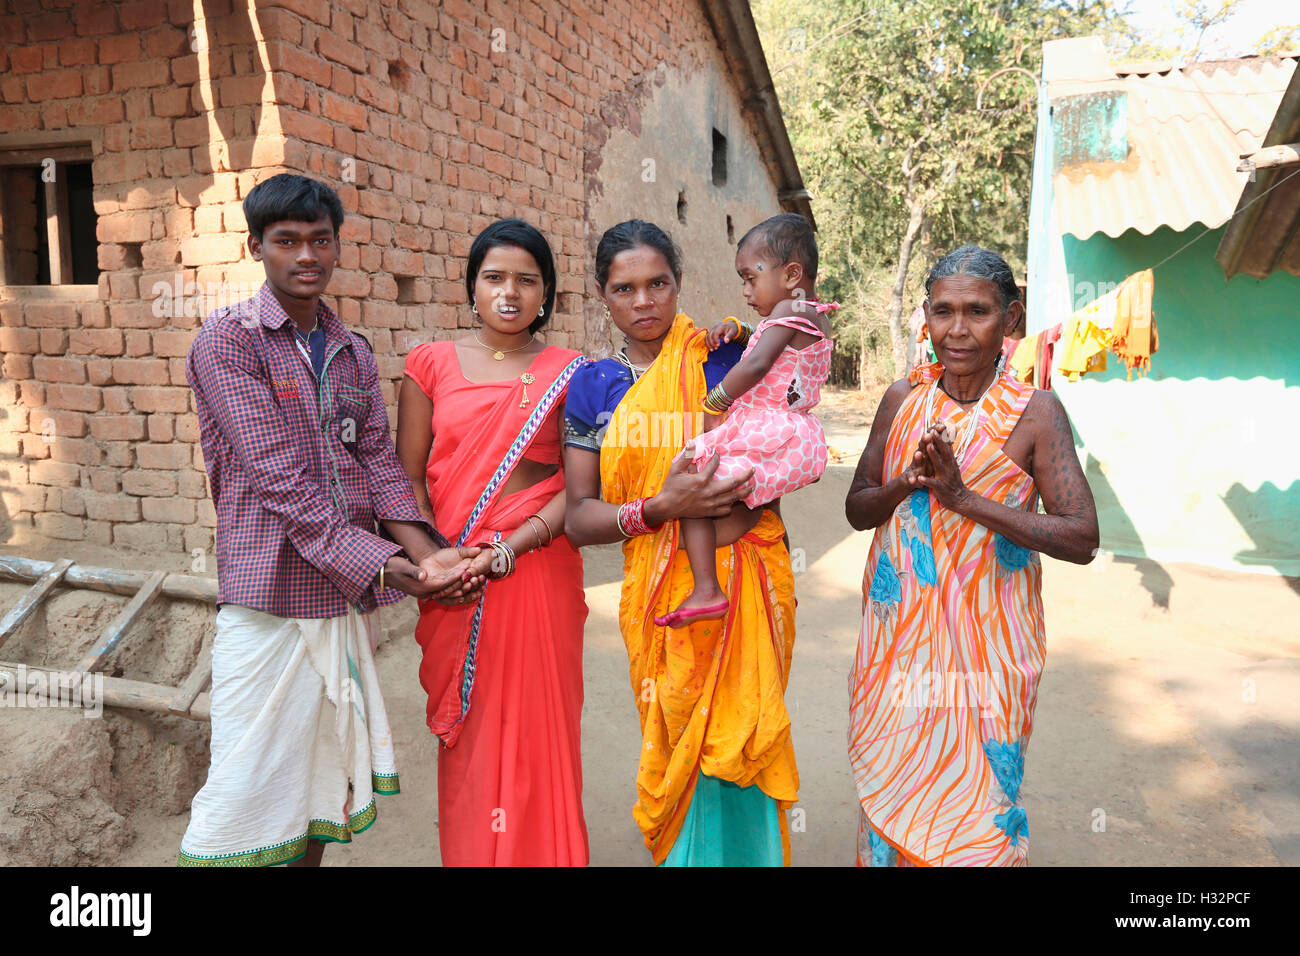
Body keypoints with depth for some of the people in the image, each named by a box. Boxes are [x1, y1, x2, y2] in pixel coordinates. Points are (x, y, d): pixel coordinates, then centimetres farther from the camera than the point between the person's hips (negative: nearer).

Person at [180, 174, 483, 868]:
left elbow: (379, 466, 6)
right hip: (270, 601, -6)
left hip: (350, 600, 6)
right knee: (251, 796, -1)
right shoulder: (226, 341, -6)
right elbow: (281, 481, -15)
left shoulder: (354, 353, 14)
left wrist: (427, 553, -12)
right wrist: (393, 568, -19)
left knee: (324, 785, 15)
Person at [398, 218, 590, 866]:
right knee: (468, 736, 9)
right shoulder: (432, 364, 6)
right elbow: (407, 476, 3)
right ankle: (468, 855, 29)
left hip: (539, 571, -1)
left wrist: (517, 543, -15)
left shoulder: (565, 372, 4)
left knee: (535, 731, 6)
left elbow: (578, 484, -1)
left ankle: (541, 854, 25)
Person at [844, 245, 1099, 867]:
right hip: (899, 636, 3)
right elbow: (857, 508, 6)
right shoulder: (902, 399, 2)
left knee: (972, 794, 6)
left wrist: (964, 496, -22)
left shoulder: (1034, 412, -8)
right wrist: (908, 481, -15)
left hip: (986, 643, -3)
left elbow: (1081, 539, -13)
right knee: (888, 793, 14)